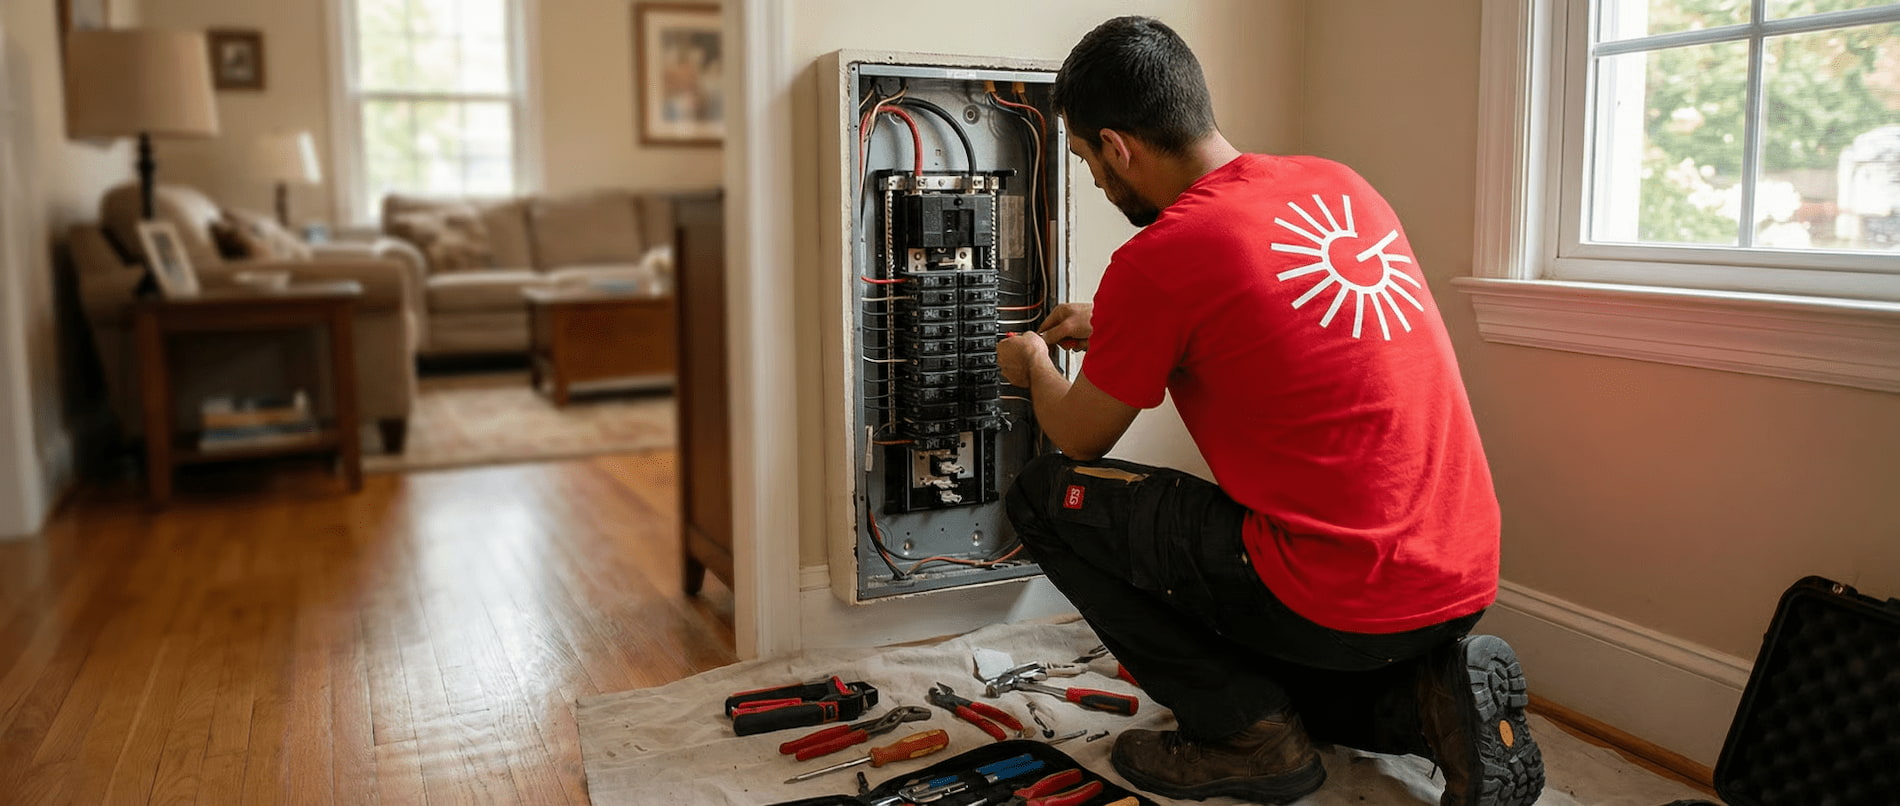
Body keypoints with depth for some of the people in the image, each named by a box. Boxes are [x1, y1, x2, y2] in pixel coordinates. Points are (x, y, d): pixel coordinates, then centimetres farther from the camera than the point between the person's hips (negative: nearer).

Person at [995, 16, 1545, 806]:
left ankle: (1252, 737, 3)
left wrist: (1035, 364, 22)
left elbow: (1078, 439, 0)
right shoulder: (1338, 185, 6)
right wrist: (1109, 330, 30)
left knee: (1045, 496, 3)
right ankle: (1427, 697, 10)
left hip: (1342, 598, -8)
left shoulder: (1157, 260, -17)